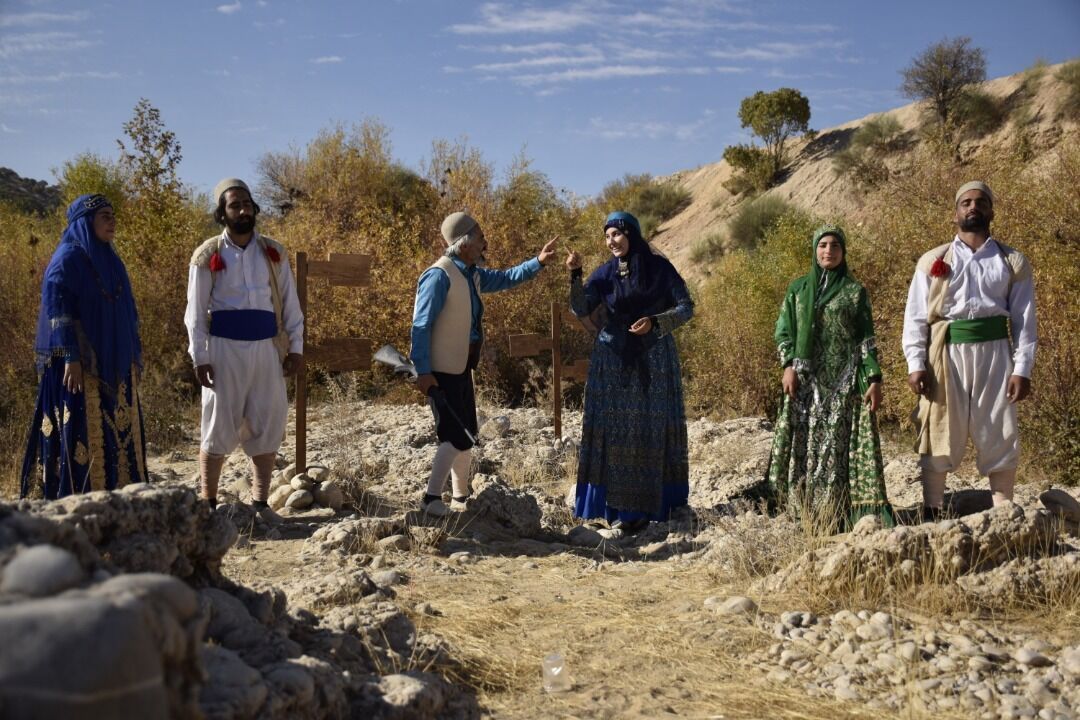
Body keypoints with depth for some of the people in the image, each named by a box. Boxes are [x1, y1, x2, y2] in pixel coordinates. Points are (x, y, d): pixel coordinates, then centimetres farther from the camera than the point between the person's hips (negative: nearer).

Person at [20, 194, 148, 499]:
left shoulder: (109, 260, 15)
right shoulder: (67, 259, -9)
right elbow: (57, 309, -17)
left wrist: (134, 357, 17)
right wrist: (70, 358, -24)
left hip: (113, 366, 8)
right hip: (81, 365, -8)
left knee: (118, 434, 10)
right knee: (81, 433, -6)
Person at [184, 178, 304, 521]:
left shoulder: (273, 253, 8)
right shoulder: (208, 256, 0)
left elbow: (290, 302, 10)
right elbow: (196, 312, 0)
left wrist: (296, 347, 3)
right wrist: (199, 357, -8)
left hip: (266, 348, 3)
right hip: (224, 349, -3)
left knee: (268, 425, 4)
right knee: (219, 426, 2)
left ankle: (260, 502, 16)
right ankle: (208, 503, 13)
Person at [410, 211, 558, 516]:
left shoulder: (472, 274, 9)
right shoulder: (440, 275, -19)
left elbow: (506, 278, 24)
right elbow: (421, 326, -21)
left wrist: (538, 261, 12)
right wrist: (423, 371, -25)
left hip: (462, 368, 10)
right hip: (440, 371, -10)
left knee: (466, 434, 15)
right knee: (455, 436, -10)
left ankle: (461, 498, 27)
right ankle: (431, 499, -1)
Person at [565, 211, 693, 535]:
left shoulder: (659, 267, -2)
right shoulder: (604, 273, 4)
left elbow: (687, 307, -3)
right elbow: (580, 310, -7)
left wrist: (655, 321, -17)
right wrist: (575, 275, -19)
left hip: (653, 361, -2)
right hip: (614, 361, 2)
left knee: (650, 427, -1)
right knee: (613, 427, -2)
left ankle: (645, 505, 3)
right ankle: (615, 505, 2)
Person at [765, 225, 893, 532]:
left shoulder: (855, 291, 6)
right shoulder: (798, 288, 12)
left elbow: (867, 338, 2)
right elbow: (783, 330, 9)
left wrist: (874, 379, -6)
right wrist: (789, 364, -6)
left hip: (844, 380, -2)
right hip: (805, 380, 2)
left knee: (838, 445, -6)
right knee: (805, 444, 1)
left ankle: (837, 515, -3)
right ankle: (807, 513, 7)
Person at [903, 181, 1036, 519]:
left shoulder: (1013, 263, 10)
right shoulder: (933, 261, 9)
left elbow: (1024, 320, 6)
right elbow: (915, 317, 4)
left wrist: (1022, 368, -4)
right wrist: (915, 364, -7)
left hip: (993, 353, 1)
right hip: (946, 353, 0)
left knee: (999, 435, 4)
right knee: (938, 434, 3)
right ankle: (931, 513, 10)